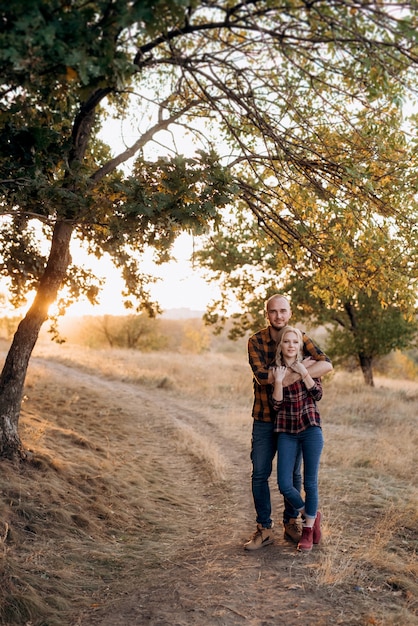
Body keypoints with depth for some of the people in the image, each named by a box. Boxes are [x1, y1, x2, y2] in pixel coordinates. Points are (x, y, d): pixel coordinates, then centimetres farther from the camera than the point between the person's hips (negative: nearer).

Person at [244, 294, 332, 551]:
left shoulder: (301, 338, -4)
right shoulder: (256, 341, -7)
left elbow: (327, 364, -18)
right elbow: (262, 376, -21)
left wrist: (295, 375, -32)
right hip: (265, 418, -1)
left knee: (294, 472, 12)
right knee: (260, 474, 3)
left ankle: (292, 522, 29)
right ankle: (265, 529, 16)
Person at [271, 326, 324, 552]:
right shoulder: (275, 370, 4)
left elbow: (318, 394, -7)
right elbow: (276, 405, -4)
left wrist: (303, 372, -15)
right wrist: (278, 381, -16)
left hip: (310, 429, -1)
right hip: (287, 432, 1)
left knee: (310, 482, 3)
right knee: (285, 485, -4)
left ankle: (308, 530, 22)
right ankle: (311, 515, 24)